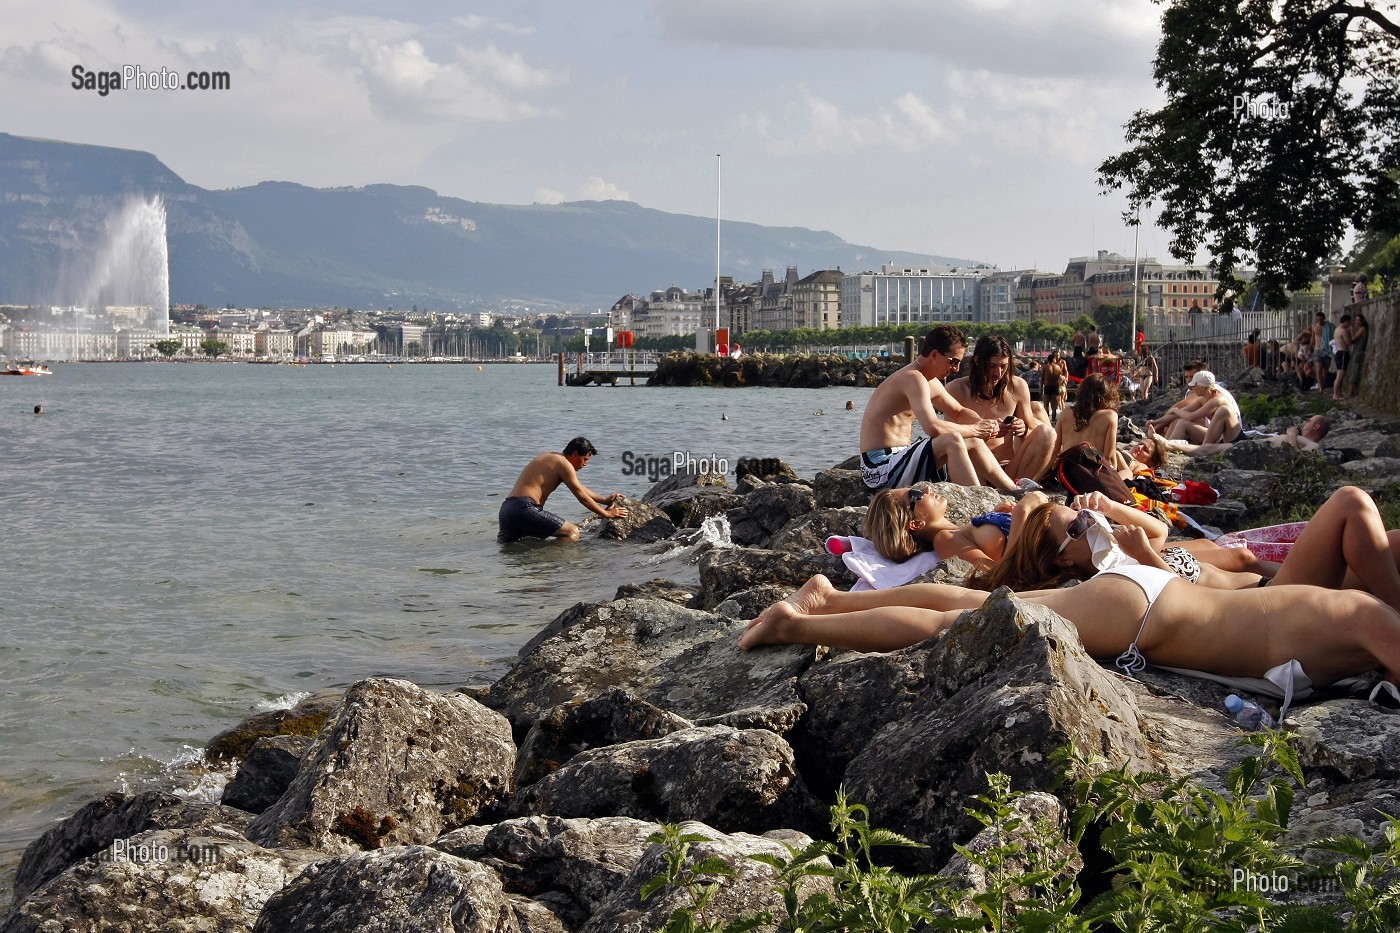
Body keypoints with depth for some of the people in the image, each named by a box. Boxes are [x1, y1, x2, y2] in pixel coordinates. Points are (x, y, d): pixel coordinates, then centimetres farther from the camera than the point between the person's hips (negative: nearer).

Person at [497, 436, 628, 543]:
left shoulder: (552, 457, 23)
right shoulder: (563, 464, -5)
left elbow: (580, 488, 31)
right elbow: (582, 497, -3)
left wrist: (605, 500, 32)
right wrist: (606, 513, 7)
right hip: (524, 508, -10)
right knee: (572, 532, -15)